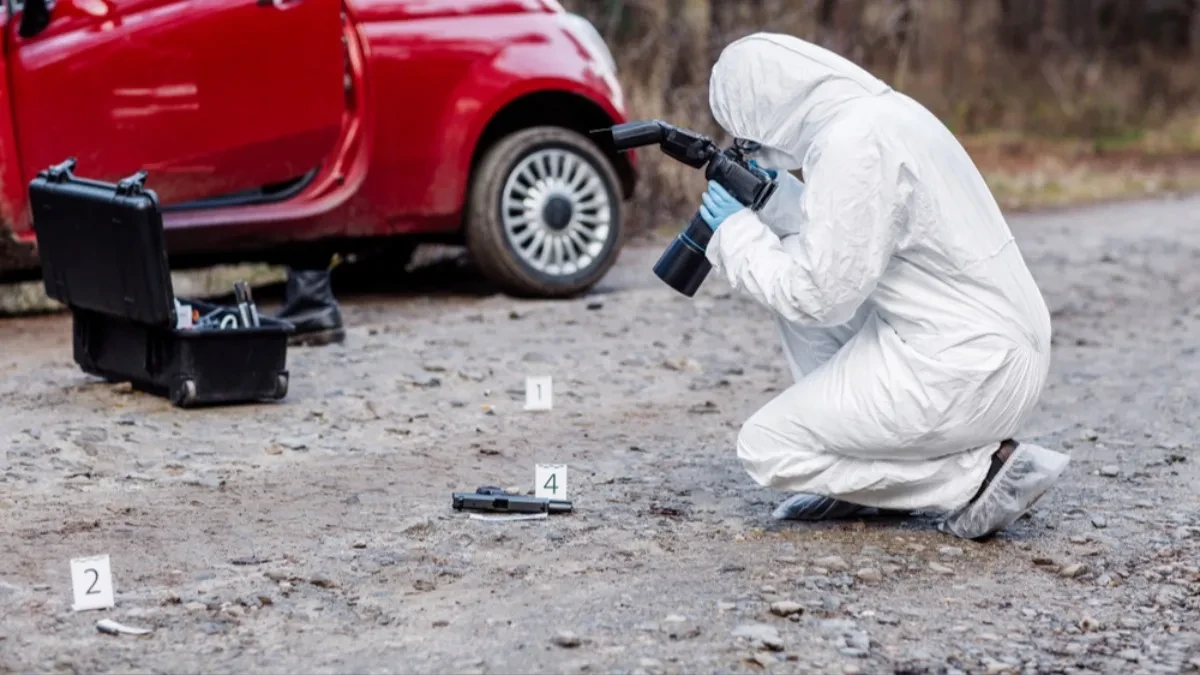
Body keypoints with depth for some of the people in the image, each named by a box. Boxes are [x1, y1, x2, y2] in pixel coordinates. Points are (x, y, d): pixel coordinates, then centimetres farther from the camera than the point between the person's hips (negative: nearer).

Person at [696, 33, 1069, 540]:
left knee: (767, 447, -1)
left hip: (969, 371, -10)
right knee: (795, 271, 19)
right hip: (989, 340, 10)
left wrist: (736, 229, -4)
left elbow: (821, 298, -17)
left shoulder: (851, 143, -19)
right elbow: (841, 243, 22)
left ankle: (979, 473, -2)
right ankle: (858, 478, 19)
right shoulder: (875, 109, 10)